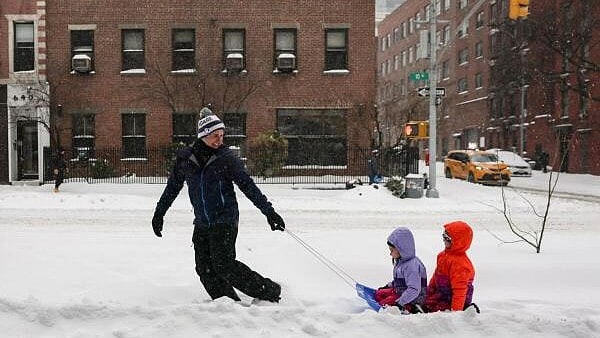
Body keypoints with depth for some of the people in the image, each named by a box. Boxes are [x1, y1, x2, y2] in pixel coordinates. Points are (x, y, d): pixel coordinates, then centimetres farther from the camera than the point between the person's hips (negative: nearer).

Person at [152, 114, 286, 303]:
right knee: (205, 270, -1)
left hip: (225, 221, -5)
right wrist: (159, 213, 21)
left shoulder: (227, 158, -6)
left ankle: (270, 292, -4)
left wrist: (269, 211, -8)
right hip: (201, 224, 5)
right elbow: (172, 188, 17)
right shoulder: (185, 158, 4)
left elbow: (248, 186, -4)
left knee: (224, 266, -14)